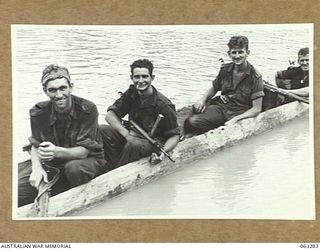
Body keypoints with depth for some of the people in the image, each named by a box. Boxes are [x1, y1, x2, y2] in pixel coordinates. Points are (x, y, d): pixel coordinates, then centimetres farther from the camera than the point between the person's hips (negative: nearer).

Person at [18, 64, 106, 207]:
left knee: (73, 168, -40)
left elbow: (83, 151, -21)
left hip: (88, 160, -2)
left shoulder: (87, 109, -19)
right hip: (52, 164, 3)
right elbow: (35, 146, -2)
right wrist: (37, 167, -25)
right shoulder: (39, 112, -7)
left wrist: (57, 152, -41)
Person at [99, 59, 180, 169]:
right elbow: (110, 114, -3)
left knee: (134, 145, -38)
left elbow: (174, 135, -12)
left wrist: (163, 151, -32)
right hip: (132, 135, 5)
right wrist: (127, 134, -19)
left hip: (152, 143, -5)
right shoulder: (131, 93, -3)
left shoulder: (164, 105, -18)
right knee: (102, 130, -18)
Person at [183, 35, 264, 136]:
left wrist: (235, 120, -21)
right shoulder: (225, 69, 5)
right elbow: (214, 88, 22)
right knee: (192, 121, -26)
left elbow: (256, 109, -10)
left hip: (238, 113, -3)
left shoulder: (255, 77, -9)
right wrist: (203, 100, 1)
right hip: (220, 106, 3)